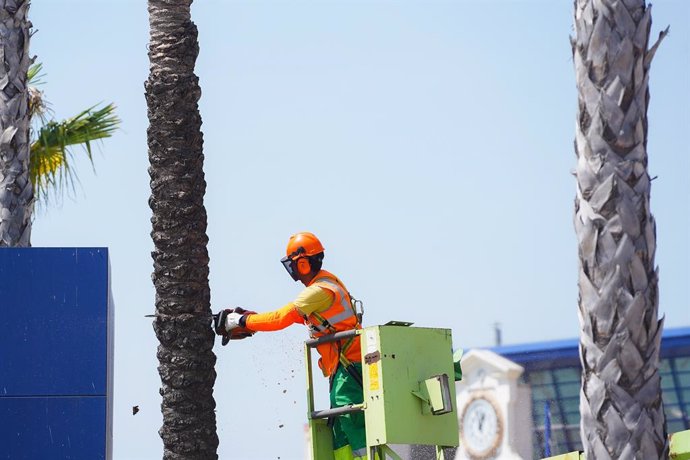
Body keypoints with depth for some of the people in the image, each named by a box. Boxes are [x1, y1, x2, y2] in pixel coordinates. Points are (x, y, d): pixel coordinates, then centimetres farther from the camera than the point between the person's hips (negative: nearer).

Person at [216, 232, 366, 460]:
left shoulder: (320, 291, -17)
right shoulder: (324, 283, 16)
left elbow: (282, 318, -19)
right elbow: (294, 316, 19)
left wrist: (242, 321, -9)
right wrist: (252, 318, 13)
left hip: (349, 366, -10)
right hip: (341, 367, 10)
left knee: (353, 422, -14)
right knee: (339, 427, 9)